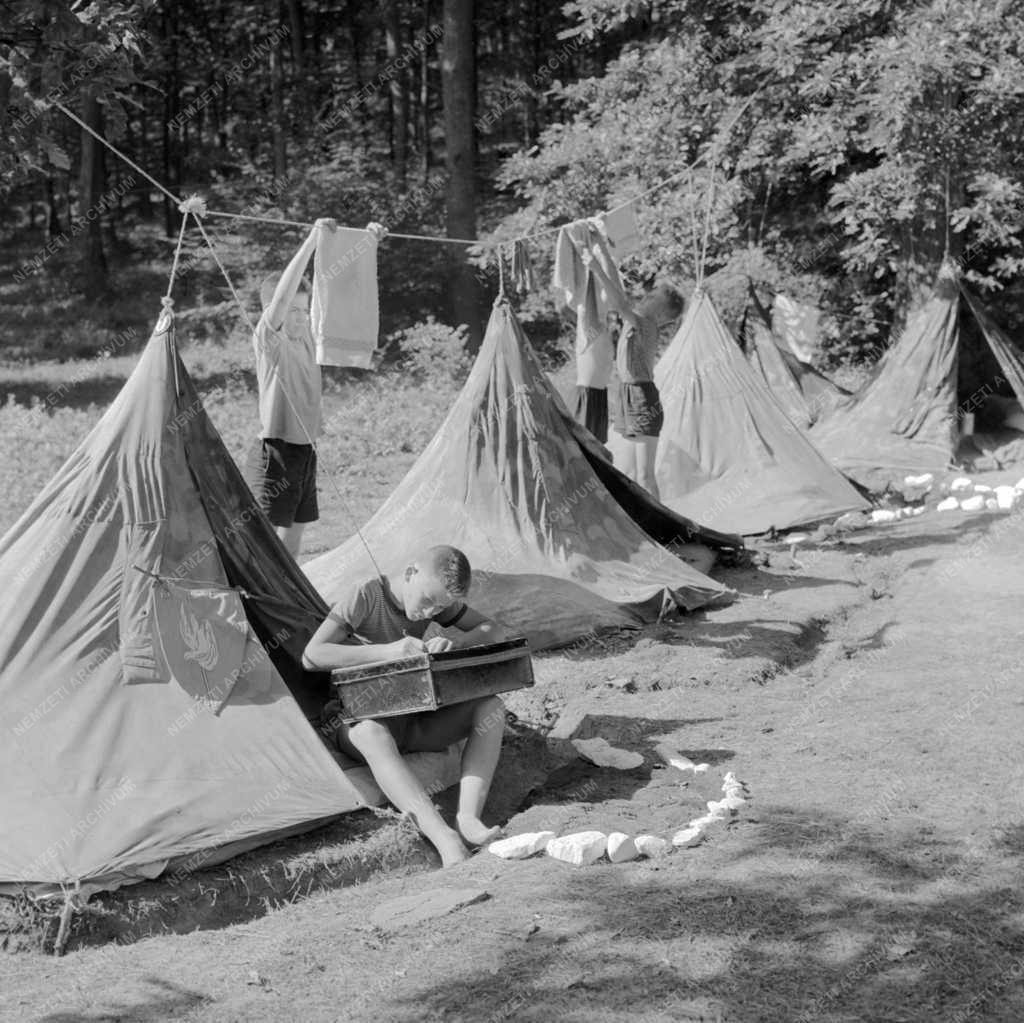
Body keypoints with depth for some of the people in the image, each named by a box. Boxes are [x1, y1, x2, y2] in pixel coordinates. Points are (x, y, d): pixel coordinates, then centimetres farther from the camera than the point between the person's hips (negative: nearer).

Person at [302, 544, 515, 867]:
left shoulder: (441, 602, 0)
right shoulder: (367, 598, -15)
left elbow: (500, 634, 1)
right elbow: (311, 657, -21)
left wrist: (456, 639, -21)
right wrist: (386, 651, -30)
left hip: (416, 720, 5)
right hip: (363, 717, -5)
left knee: (491, 707, -20)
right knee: (371, 734, -42)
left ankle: (468, 819, -35)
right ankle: (446, 840, -54)